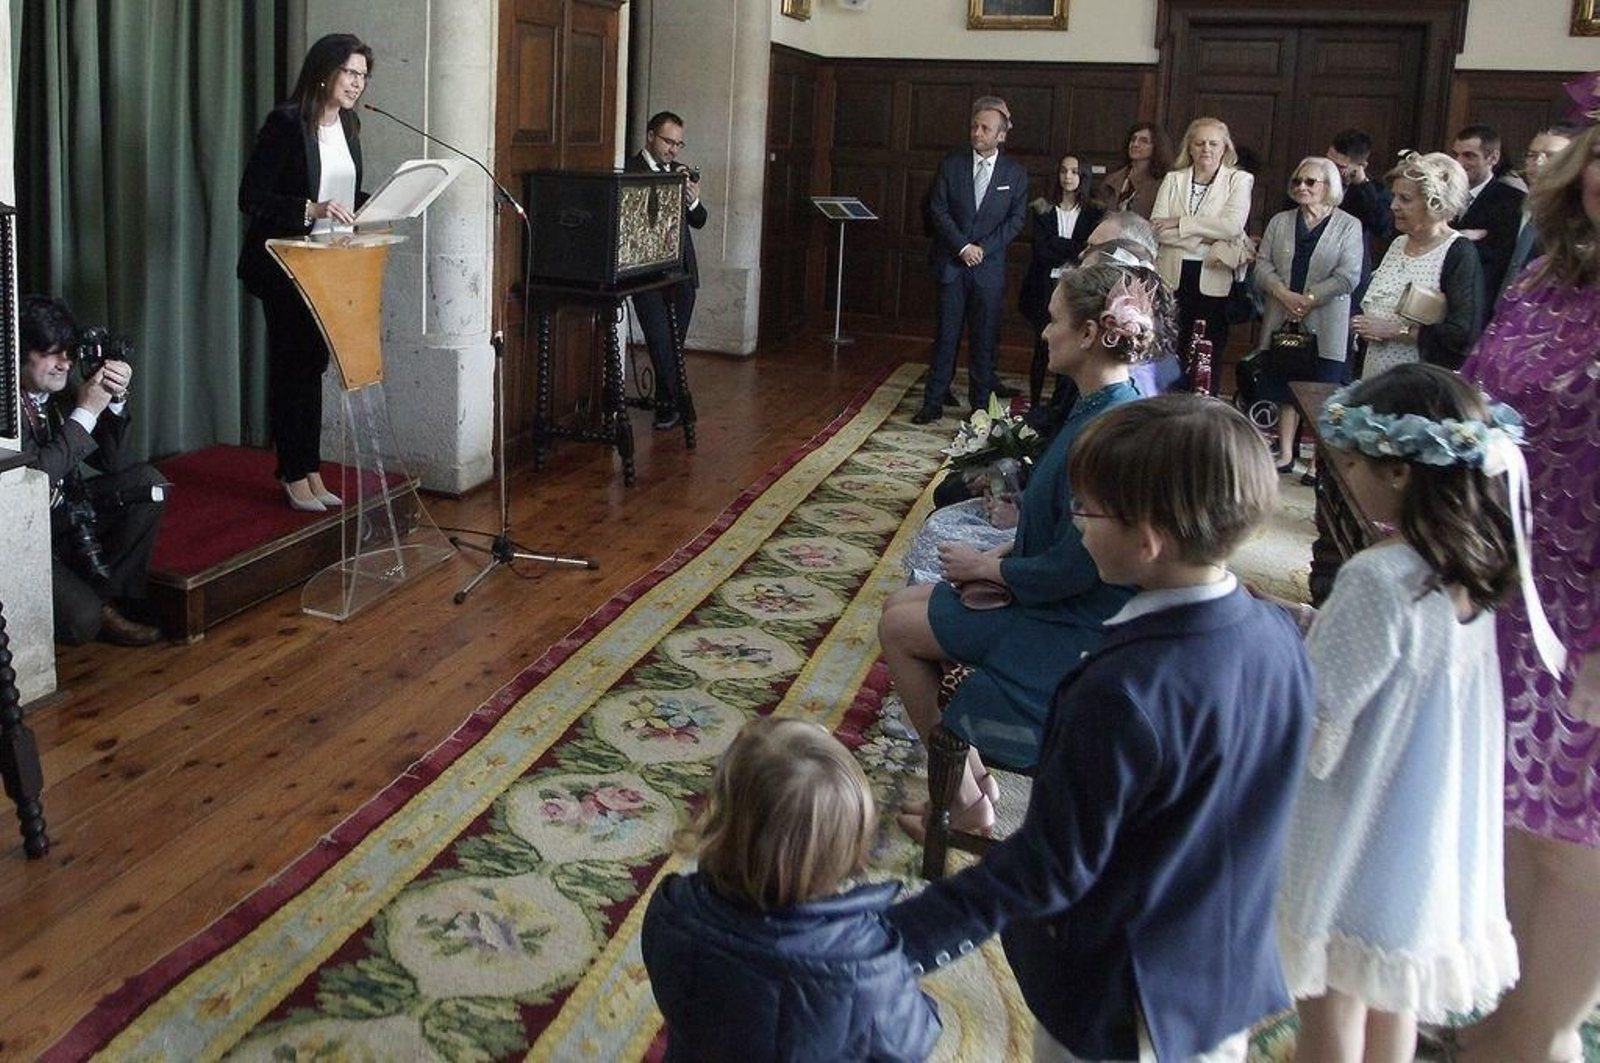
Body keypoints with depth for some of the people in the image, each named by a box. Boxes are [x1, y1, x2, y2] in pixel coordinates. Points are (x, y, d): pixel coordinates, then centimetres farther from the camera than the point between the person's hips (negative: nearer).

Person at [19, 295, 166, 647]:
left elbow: (110, 460, 3)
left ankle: (105, 599, -2)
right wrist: (85, 412, -26)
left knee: (147, 482, -7)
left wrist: (115, 400, -13)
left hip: (59, 512, 8)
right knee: (82, 623, -24)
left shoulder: (58, 388, 0)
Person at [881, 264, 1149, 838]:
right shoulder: (1097, 408, 2)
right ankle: (971, 773, 20)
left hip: (1069, 627, -10)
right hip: (1054, 595, 10)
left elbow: (1072, 570, -26)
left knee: (898, 629, -3)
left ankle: (965, 802, 10)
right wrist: (1001, 555, 1)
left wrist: (985, 566, -12)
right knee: (900, 603, 15)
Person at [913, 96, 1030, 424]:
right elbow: (938, 210, 0)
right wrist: (963, 246, -11)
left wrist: (983, 248, -11)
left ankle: (980, 403, 13)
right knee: (946, 335, 1)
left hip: (989, 267, 0)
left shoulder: (1016, 173, 4)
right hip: (951, 264, 0)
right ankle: (934, 403, 5)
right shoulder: (951, 165, 4)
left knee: (985, 338, 3)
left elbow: (1016, 219, 1)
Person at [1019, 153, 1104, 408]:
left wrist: (1057, 247, -11)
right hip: (1045, 287, 0)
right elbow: (1041, 251, -5)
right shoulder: (1042, 210, 6)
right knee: (1042, 348, 2)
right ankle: (1034, 403, 10)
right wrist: (1074, 250, -10)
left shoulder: (1093, 213, 6)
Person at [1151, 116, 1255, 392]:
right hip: (1173, 279, 2)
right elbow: (1156, 229, -2)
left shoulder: (1239, 180, 7)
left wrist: (1179, 223, -10)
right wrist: (1209, 241, -11)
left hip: (1213, 282, -1)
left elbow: (1232, 225, -11)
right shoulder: (1173, 180, 12)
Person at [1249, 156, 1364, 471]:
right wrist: (1284, 294, -13)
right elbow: (1262, 264, 4)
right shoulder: (1280, 222, 11)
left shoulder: (1349, 226, -1)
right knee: (1285, 389, 8)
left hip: (1325, 325, -4)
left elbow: (1348, 276, -9)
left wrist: (1308, 299, -16)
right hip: (1283, 321, 4)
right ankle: (1285, 454, 15)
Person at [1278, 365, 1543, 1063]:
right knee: (1391, 1004, 26)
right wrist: (1312, 628, 3)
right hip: (1437, 842, 8)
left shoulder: (1378, 580, -28)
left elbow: (1312, 726, -23)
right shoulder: (1476, 570, -3)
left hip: (1359, 845, -7)